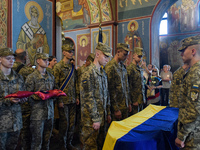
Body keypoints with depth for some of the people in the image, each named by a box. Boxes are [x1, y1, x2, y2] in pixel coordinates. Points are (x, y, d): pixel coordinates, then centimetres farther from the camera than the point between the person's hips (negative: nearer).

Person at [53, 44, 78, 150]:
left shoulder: (72, 67, 11)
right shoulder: (58, 66, -8)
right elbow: (56, 85, -11)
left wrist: (76, 97, 11)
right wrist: (59, 100, -14)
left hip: (72, 100, 6)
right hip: (63, 100, -6)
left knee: (72, 122, 12)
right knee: (64, 123, 4)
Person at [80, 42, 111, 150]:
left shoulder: (103, 73, 10)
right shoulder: (88, 73, -18)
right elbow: (88, 99, -21)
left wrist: (108, 113, 14)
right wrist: (95, 119, -18)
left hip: (102, 116, 8)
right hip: (91, 119, -8)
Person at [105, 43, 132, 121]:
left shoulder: (123, 66, 10)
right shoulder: (110, 67, -17)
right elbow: (110, 90, -19)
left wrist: (129, 102, 15)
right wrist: (116, 109, -16)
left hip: (125, 105, 8)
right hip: (117, 106, -8)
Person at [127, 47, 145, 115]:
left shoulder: (139, 68, 13)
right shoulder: (130, 68, -16)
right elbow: (129, 86, -18)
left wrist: (144, 97, 17)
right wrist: (134, 100, -16)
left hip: (141, 99, 8)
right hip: (135, 100, -8)